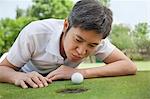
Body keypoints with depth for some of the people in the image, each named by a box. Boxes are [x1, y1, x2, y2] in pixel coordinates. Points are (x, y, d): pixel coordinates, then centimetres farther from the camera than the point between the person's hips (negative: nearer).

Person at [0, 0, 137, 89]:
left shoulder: (94, 38, -26)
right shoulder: (34, 33, -31)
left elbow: (130, 67, -29)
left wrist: (80, 72, -37)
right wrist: (18, 77, -43)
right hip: (31, 83, -1)